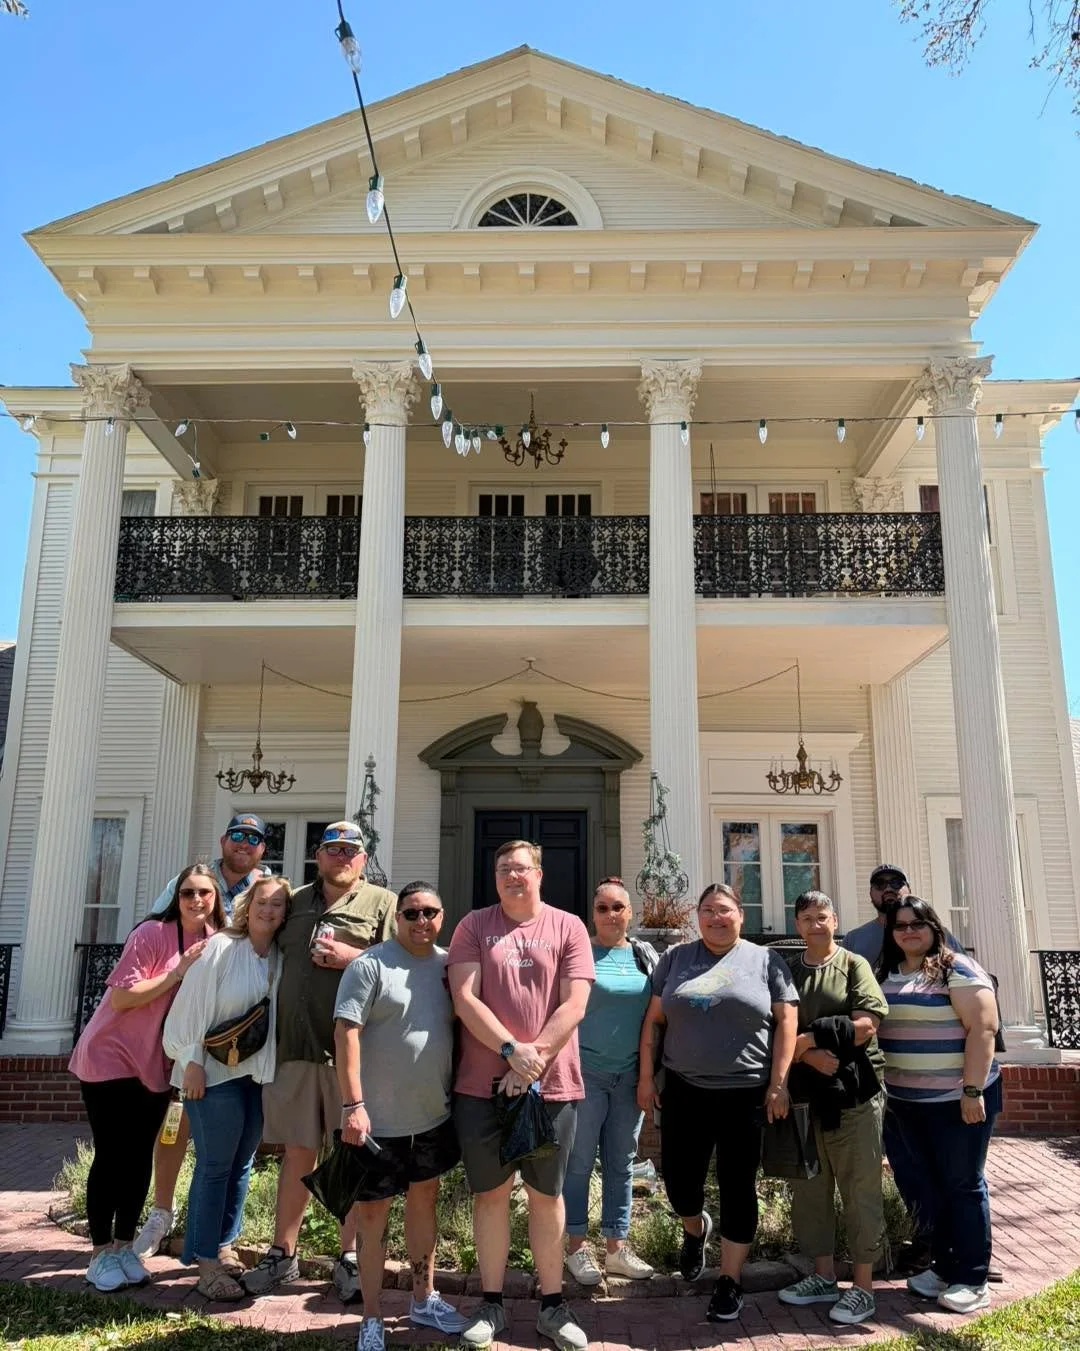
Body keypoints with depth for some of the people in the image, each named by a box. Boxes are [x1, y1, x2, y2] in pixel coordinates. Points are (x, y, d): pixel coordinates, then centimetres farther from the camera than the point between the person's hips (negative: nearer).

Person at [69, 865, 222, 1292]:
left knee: (140, 1158, 10)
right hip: (110, 1058, -5)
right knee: (111, 1156, 3)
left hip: (156, 1066, 5)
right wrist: (177, 972, -25)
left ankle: (124, 1246, 24)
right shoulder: (152, 934, -18)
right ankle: (100, 1253, 16)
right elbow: (120, 998, -21)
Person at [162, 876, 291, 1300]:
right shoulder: (221, 948, -11)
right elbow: (193, 1004, -11)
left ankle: (224, 1246, 29)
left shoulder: (280, 958, 4)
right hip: (216, 1072, -6)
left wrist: (273, 1066, 4)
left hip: (259, 1074, 6)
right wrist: (192, 1062, -13)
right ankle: (206, 1261, 9)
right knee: (215, 1165, -2)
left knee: (241, 1163, 14)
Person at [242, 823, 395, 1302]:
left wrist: (353, 957, -16)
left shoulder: (383, 903, 1)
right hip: (296, 1047, 4)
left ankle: (350, 1257, 21)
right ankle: (282, 1254, 26)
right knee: (297, 1153, 13)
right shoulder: (296, 903, 15)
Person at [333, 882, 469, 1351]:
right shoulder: (370, 965, -14)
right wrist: (353, 1105, -22)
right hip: (381, 1118, -5)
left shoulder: (448, 964, 3)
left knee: (424, 1201, 19)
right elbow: (346, 1033, -17)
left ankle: (423, 1299, 36)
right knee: (373, 1213, 6)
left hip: (435, 1113, 6)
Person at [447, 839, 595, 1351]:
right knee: (490, 1192, 10)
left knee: (547, 1193, 12)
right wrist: (512, 1050, -17)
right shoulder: (474, 925, 1)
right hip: (483, 1084, 0)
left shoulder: (568, 927, 0)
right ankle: (491, 1303, 25)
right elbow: (464, 999, -7)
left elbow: (573, 1005, -6)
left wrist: (535, 1060, -14)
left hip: (551, 1084, 0)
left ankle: (553, 1305, 26)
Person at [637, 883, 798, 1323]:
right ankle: (695, 1230, 40)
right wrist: (645, 1077, 3)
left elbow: (786, 1022, -1)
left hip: (746, 1093, -2)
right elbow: (654, 1019, 7)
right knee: (679, 1180, 7)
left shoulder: (765, 960, 1)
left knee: (738, 1186, 5)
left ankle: (730, 1280, 20)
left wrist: (778, 1083, -7)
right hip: (684, 1090, 2)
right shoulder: (675, 958, 7)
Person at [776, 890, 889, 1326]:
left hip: (854, 1090, -4)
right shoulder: (787, 972, 10)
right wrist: (810, 1056, -16)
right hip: (805, 1091, 4)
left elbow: (867, 1024, -10)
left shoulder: (854, 965, 1)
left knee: (859, 1189, 1)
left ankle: (862, 1286, 12)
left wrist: (808, 1038, -13)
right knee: (809, 1187, 11)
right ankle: (823, 1276, 25)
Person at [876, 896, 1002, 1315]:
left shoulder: (957, 969, -11)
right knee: (925, 1186, 14)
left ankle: (972, 1279, 17)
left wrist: (972, 1090, -20)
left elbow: (982, 1029, -16)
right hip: (904, 1102, 6)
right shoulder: (885, 974, 8)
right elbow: (873, 1030, 14)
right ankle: (946, 1267, 29)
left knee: (963, 1184, 6)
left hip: (956, 1099, -6)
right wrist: (879, 1090, 12)